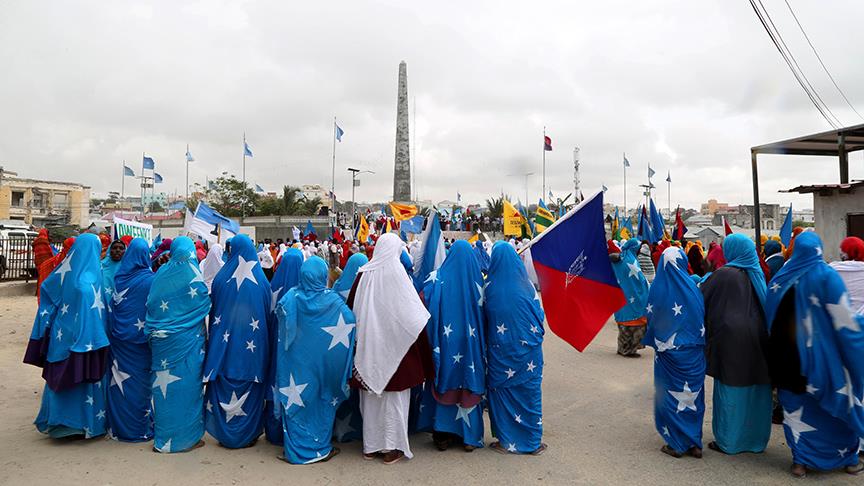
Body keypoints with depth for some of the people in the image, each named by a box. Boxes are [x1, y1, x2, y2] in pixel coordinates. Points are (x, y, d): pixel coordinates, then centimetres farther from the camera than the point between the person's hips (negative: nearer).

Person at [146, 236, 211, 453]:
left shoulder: (161, 273, 3)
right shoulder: (192, 274, -10)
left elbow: (151, 305, 8)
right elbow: (206, 304, -4)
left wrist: (155, 332, 18)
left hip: (162, 340, 4)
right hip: (188, 340, -4)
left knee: (164, 385, 11)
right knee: (188, 383, 4)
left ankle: (163, 437, 20)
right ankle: (187, 437, 11)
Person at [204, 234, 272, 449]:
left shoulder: (221, 278, -5)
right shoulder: (261, 281, -6)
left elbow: (212, 310, 4)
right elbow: (269, 314, 2)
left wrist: (215, 335, 18)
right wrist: (265, 340, 15)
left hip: (225, 342, 1)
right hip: (252, 345, -1)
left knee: (223, 389, 13)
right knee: (250, 389, 10)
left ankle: (224, 434, 23)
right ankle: (249, 434, 19)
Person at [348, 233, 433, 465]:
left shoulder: (364, 274, -2)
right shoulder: (396, 273, -14)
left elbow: (351, 308, 6)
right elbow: (413, 315, -13)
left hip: (368, 348, 4)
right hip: (393, 347, -4)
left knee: (370, 395, 15)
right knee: (394, 395, 9)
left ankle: (371, 446, 26)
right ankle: (392, 447, 16)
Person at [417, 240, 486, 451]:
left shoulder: (438, 278, -8)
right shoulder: (476, 281, -6)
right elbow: (484, 311, -1)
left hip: (445, 340, 0)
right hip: (471, 343, 1)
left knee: (443, 384, 13)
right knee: (469, 385, 12)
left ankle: (442, 435, 20)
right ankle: (469, 436, 20)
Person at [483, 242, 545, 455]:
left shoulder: (489, 286, -8)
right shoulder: (526, 285, -7)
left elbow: (483, 317, 1)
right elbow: (539, 315, 1)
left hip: (499, 349, 0)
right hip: (527, 349, 1)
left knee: (501, 391, 13)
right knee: (529, 391, 12)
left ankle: (506, 440, 20)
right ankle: (532, 441, 21)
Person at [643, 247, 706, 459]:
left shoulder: (658, 287, -10)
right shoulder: (692, 286, -6)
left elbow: (651, 317, -2)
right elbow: (703, 316, 1)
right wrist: (698, 338, 14)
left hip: (668, 351, -2)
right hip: (693, 351, 2)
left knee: (671, 395, 9)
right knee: (693, 394, 13)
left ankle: (676, 444, 14)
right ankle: (694, 443, 20)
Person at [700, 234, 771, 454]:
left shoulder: (724, 273, -12)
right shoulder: (756, 273, 7)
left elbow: (702, 299, -6)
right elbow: (764, 303, 17)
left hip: (731, 337, -6)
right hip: (756, 337, 6)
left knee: (730, 389, 3)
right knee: (754, 388, 13)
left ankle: (728, 441, 11)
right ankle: (756, 437, 25)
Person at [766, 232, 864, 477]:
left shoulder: (781, 277, 0)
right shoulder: (826, 275, -11)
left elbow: (771, 318, 7)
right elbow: (844, 319, -11)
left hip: (789, 356, 3)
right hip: (823, 354, -2)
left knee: (796, 406, 10)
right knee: (840, 402, 15)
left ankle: (800, 460, 15)